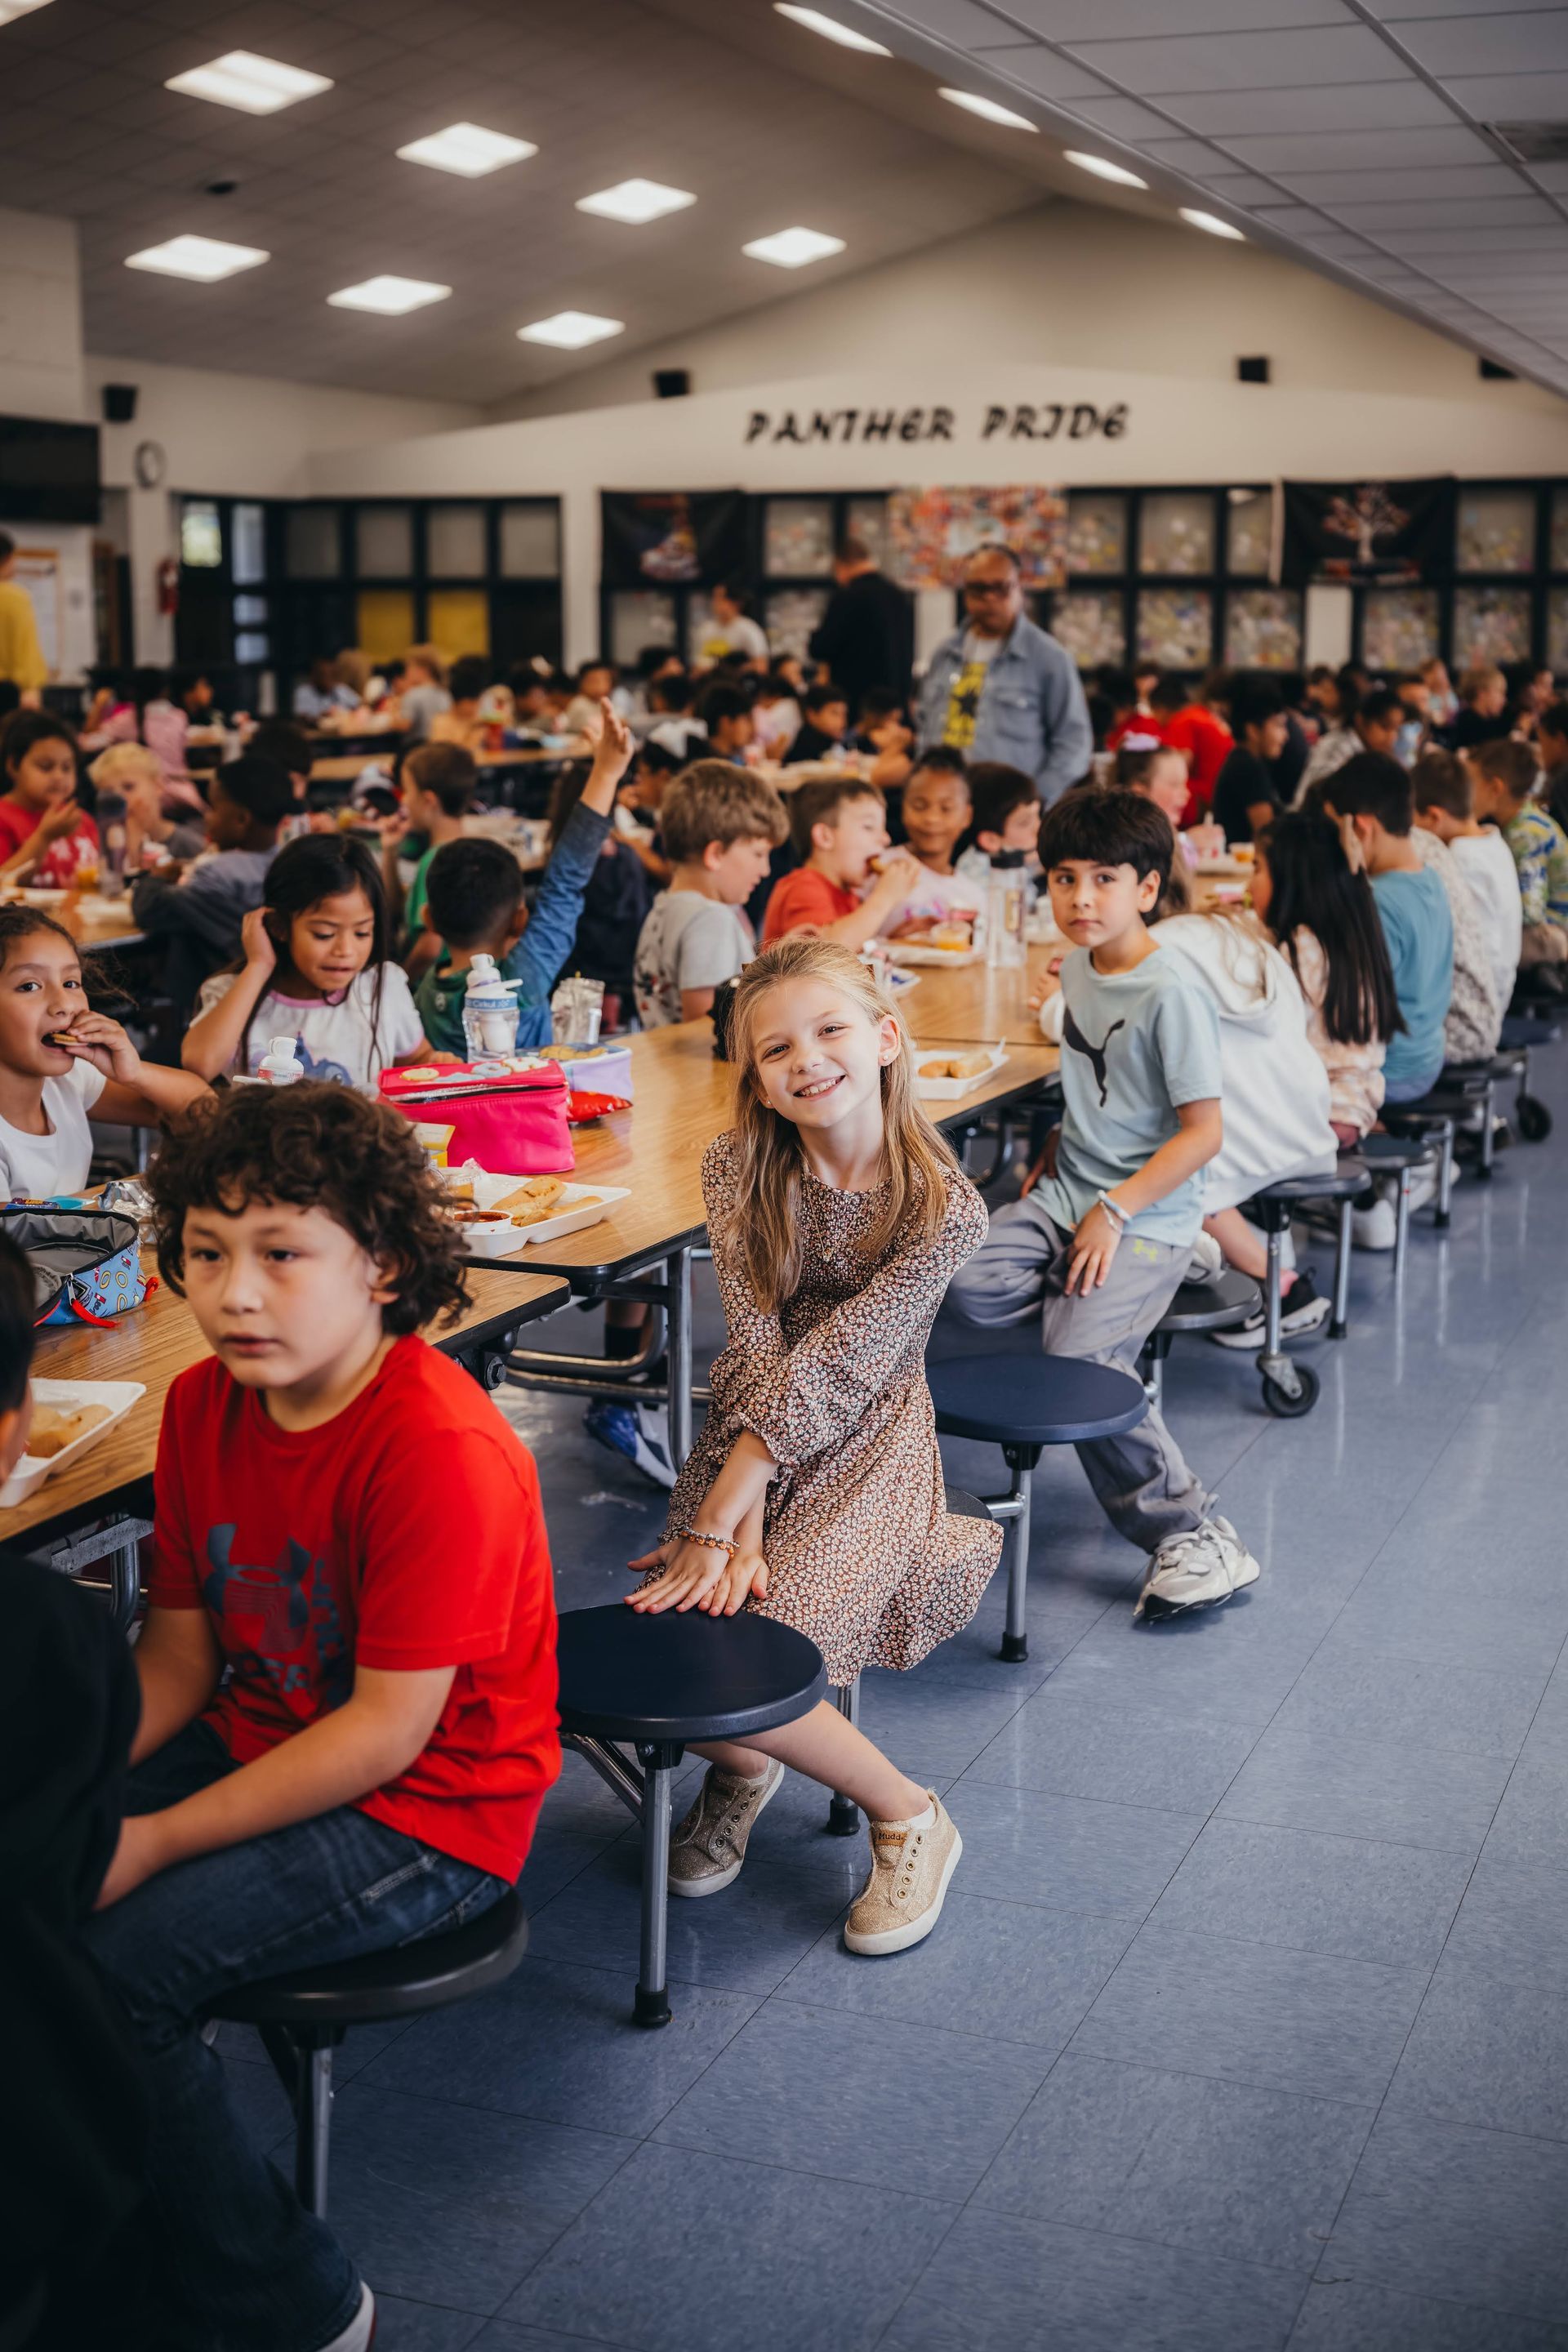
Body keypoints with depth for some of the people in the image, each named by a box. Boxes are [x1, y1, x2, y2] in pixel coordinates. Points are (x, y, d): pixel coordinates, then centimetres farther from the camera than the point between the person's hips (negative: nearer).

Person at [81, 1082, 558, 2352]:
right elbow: (183, 1645, 6)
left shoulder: (441, 1449, -26)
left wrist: (156, 1843, -21)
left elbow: (389, 1730, -23)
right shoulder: (204, 1405, -2)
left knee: (112, 1965, -21)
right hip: (261, 1742, 8)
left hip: (430, 1812, -8)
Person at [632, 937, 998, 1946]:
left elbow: (824, 1376, -19)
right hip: (757, 1442, 4)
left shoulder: (943, 1209, -15)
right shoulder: (741, 1170, -4)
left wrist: (718, 1524, -22)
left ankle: (910, 1818, 6)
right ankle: (745, 1762, 20)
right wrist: (738, 1526, -21)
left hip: (867, 1450, -4)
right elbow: (754, 1349, -11)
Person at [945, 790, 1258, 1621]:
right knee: (970, 1282, -19)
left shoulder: (1170, 992, -16)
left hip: (1149, 1217, -7)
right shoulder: (1079, 966, 8)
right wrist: (1058, 1154, 12)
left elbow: (1204, 1131, -17)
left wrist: (1115, 1211, -18)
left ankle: (1196, 1538, -11)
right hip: (1070, 1191, 7)